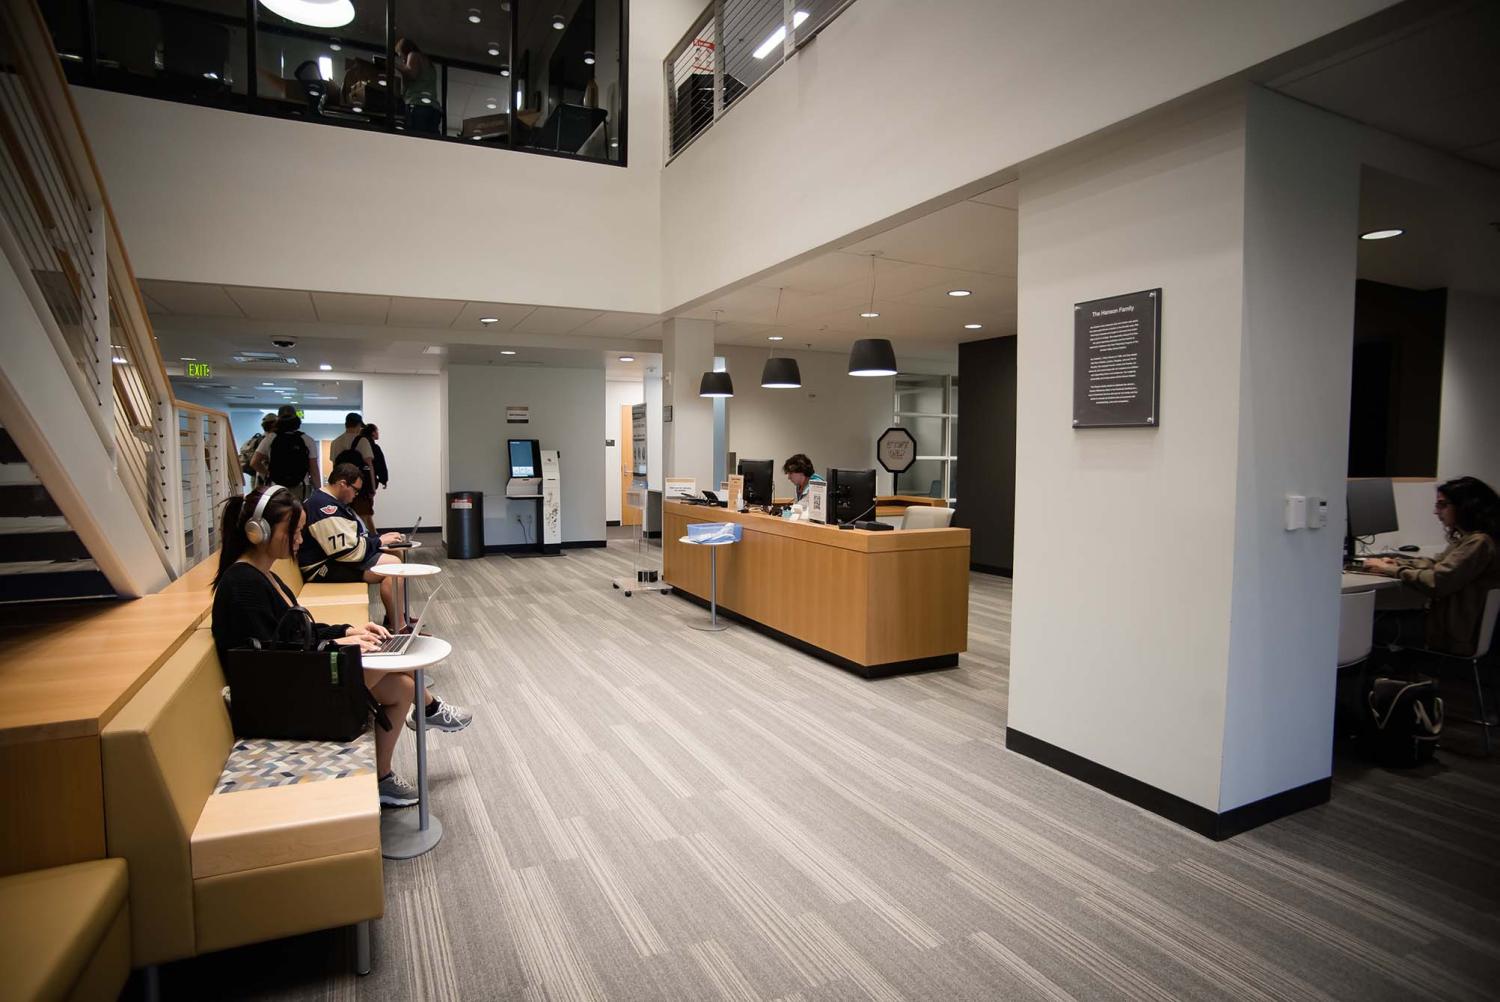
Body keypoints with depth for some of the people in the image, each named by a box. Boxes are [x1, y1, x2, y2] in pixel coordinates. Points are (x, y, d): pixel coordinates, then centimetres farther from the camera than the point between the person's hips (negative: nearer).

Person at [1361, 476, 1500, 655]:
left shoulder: (1479, 542, -20)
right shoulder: (1467, 538, 12)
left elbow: (1435, 582, -24)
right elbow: (1436, 564, 17)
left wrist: (1389, 570, -15)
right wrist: (1396, 563, 1)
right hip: (1447, 618, 9)